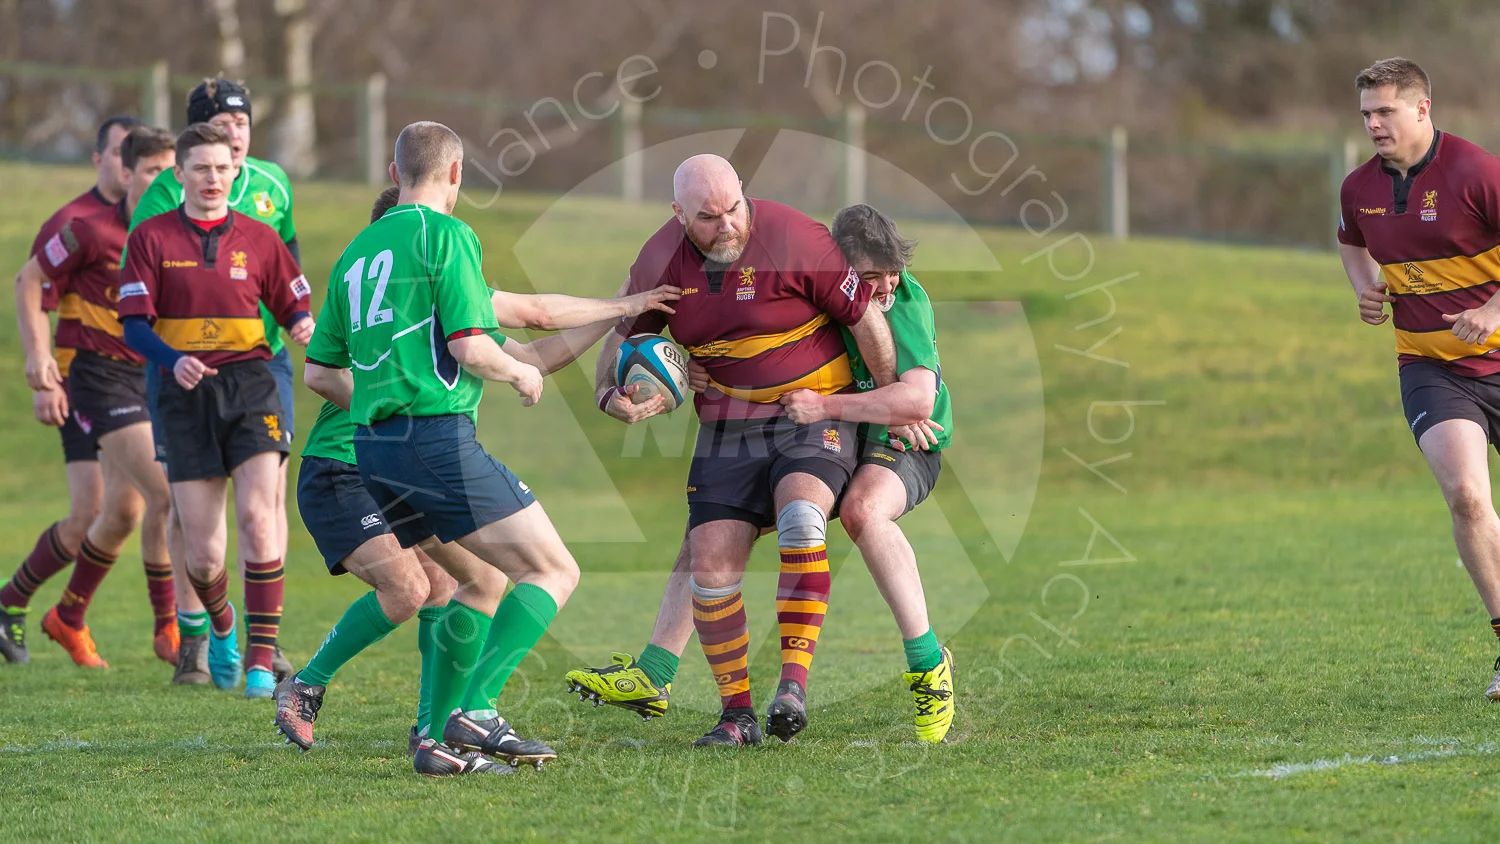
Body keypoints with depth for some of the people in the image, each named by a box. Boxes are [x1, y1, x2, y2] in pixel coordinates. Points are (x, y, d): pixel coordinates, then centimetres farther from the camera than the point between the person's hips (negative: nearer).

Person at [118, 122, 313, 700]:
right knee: (202, 553, -2)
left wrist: (304, 325, -11)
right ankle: (221, 625, 33)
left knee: (257, 516, -19)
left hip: (250, 386, 0)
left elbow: (293, 303, 13)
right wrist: (174, 361, -21)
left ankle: (261, 658, -14)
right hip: (186, 393, 0)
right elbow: (135, 325, -2)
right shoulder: (152, 238, 4)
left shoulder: (258, 239, 9)